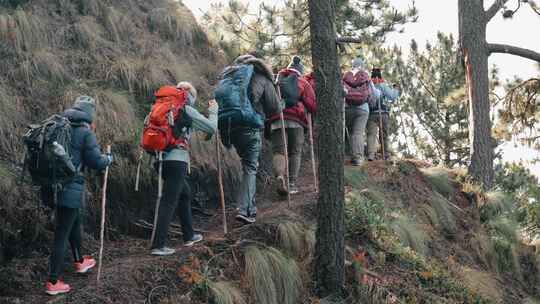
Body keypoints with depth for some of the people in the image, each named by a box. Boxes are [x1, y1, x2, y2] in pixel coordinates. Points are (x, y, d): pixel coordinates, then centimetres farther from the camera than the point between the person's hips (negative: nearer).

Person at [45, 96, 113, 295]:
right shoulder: (85, 133, -11)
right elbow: (96, 162, -10)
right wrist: (108, 159, 10)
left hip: (54, 186, 7)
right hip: (71, 189, -7)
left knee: (75, 222, 27)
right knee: (62, 234, -2)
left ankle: (79, 261, 46)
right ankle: (53, 282, 2)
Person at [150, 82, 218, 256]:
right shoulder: (187, 111, -3)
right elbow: (212, 128, 0)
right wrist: (213, 111, 15)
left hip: (162, 159, 8)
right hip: (176, 160, -8)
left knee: (185, 194, 22)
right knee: (169, 201, -7)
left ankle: (189, 236, 32)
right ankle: (158, 246, -9)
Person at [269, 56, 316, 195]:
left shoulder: (276, 80, 17)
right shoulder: (303, 83, 12)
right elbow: (312, 105, 3)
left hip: (276, 119, 1)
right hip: (295, 120, -1)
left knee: (278, 151, 2)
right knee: (295, 153, 9)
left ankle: (280, 176, -24)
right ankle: (292, 184, 6)